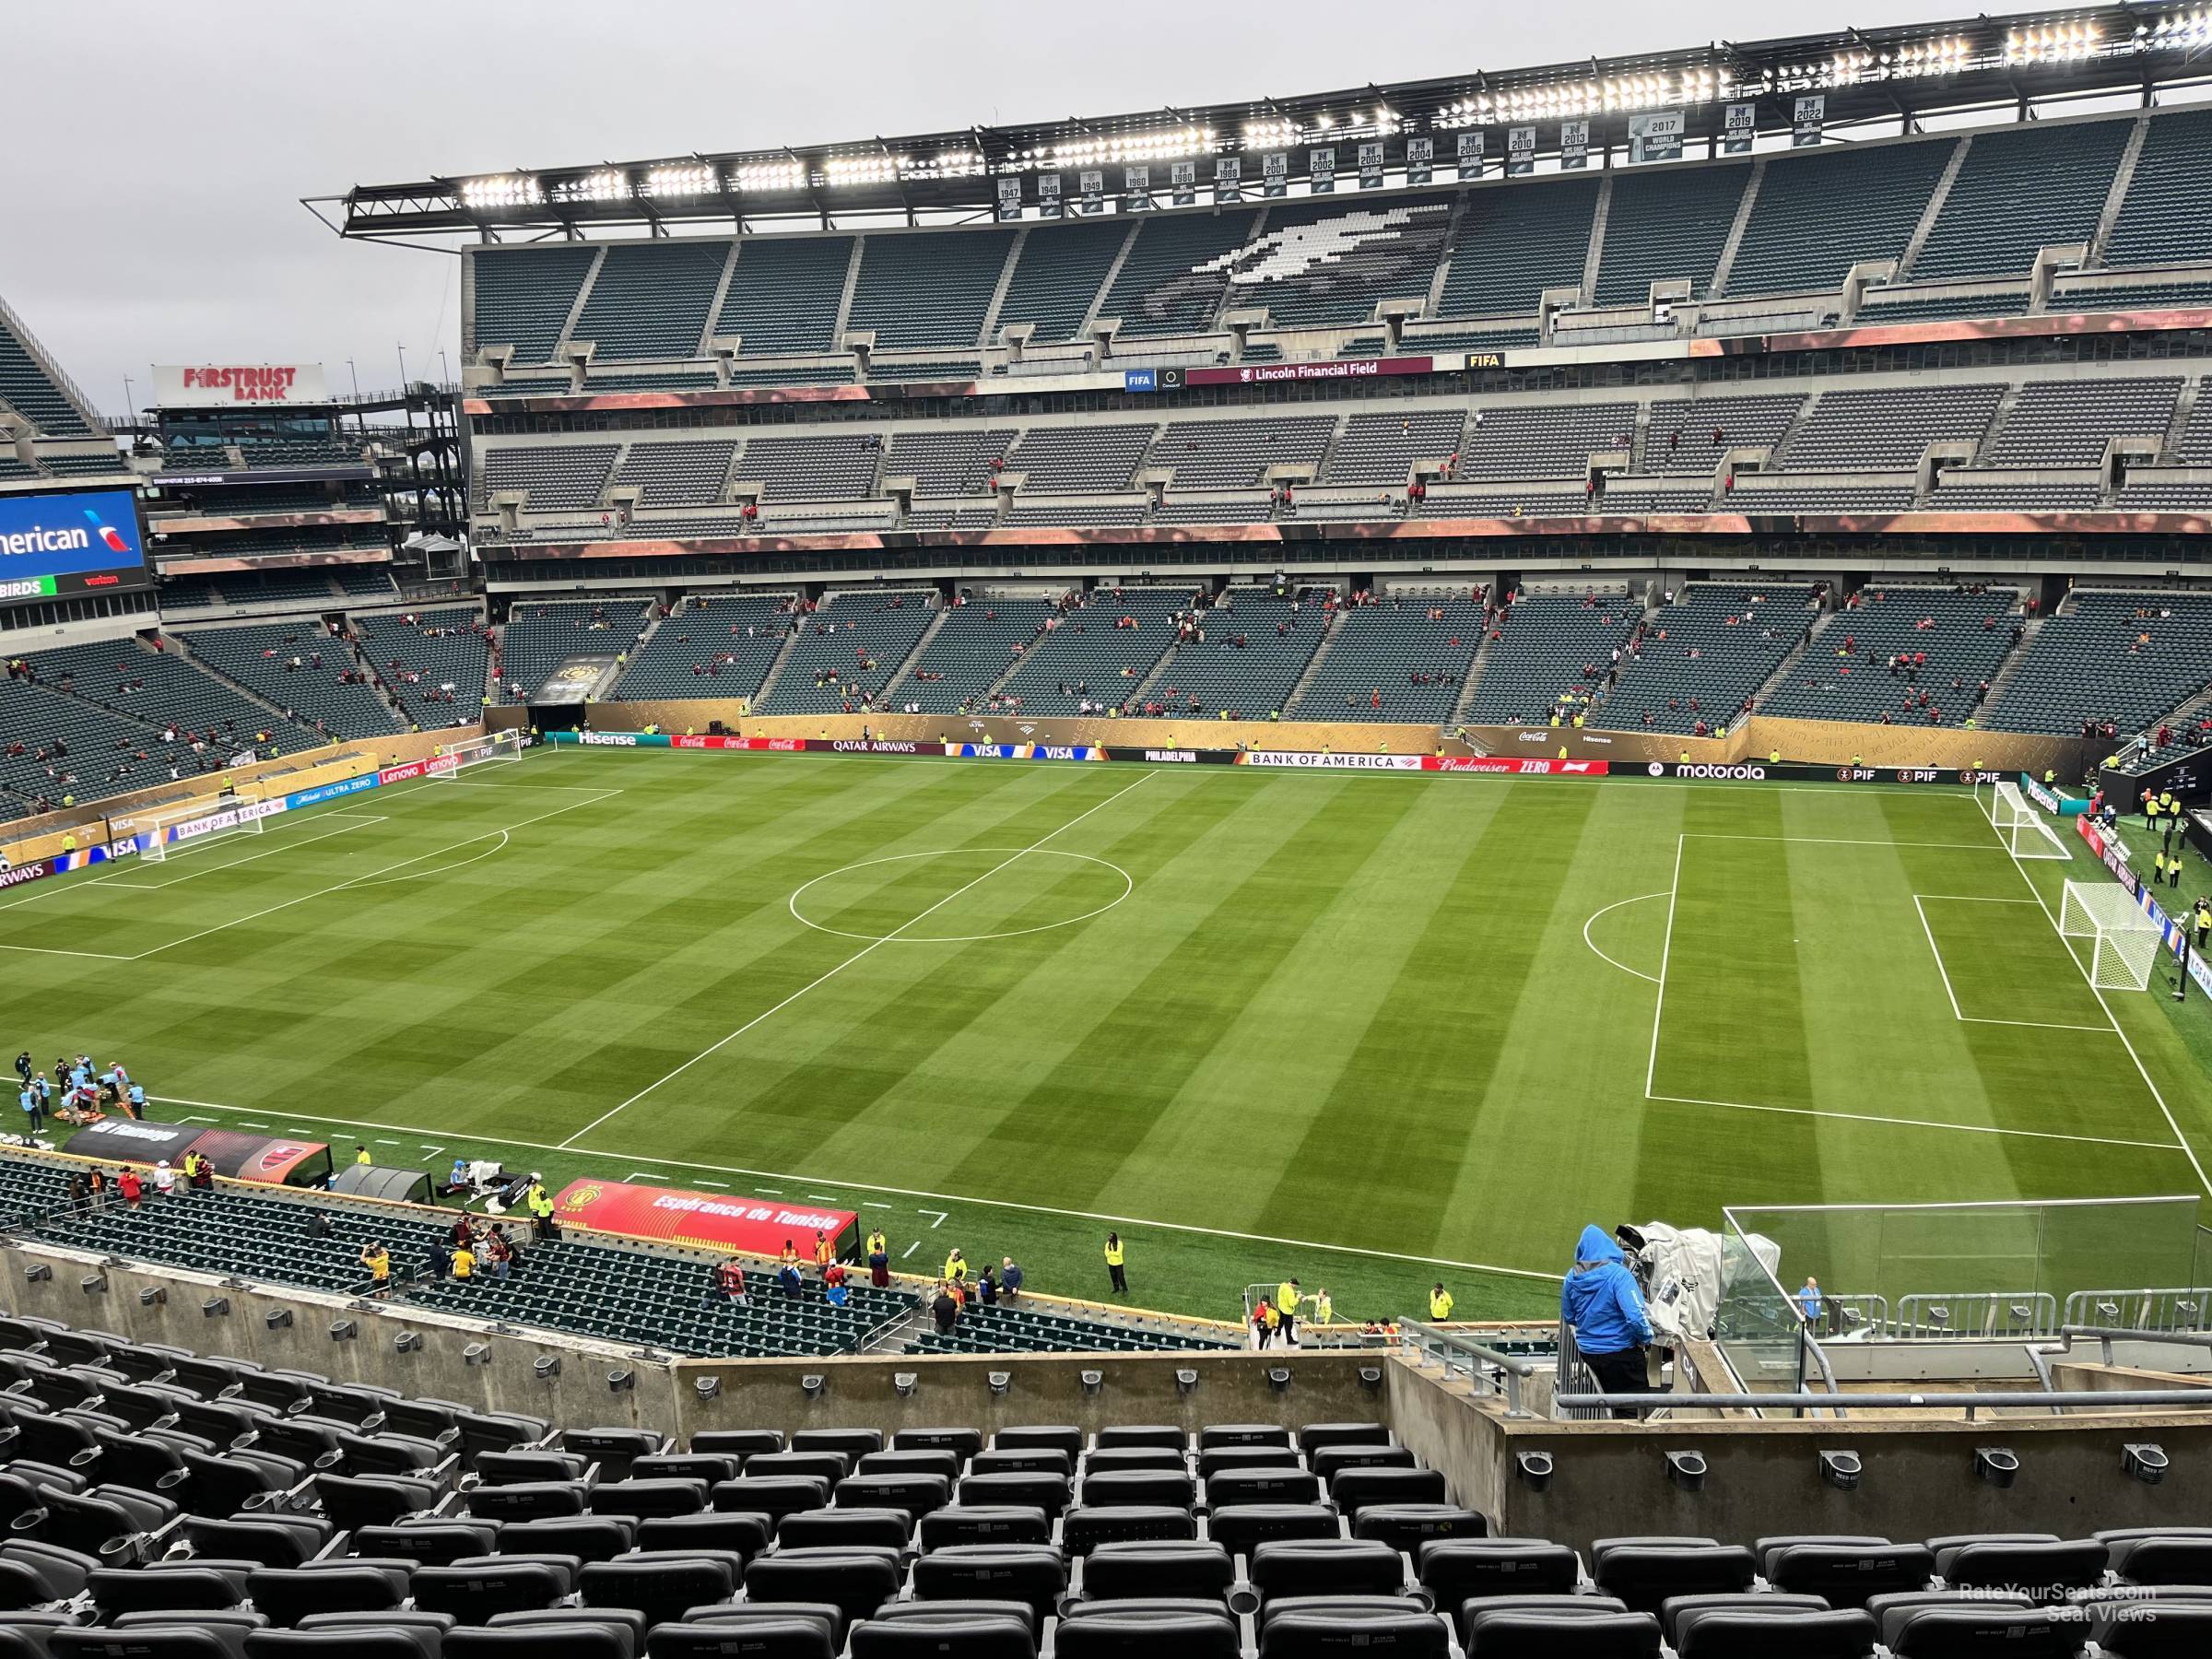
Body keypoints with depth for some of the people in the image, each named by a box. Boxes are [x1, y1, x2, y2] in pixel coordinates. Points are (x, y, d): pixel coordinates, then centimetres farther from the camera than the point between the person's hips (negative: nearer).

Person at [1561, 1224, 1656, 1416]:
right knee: (1634, 1407, 8)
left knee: (1613, 1399, 27)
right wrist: (1645, 1337, -10)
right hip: (1620, 1350, -5)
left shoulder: (1572, 1278, -4)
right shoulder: (1618, 1274, -22)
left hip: (1588, 1350, 5)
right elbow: (1635, 1315, -29)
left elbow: (1568, 1317, 8)